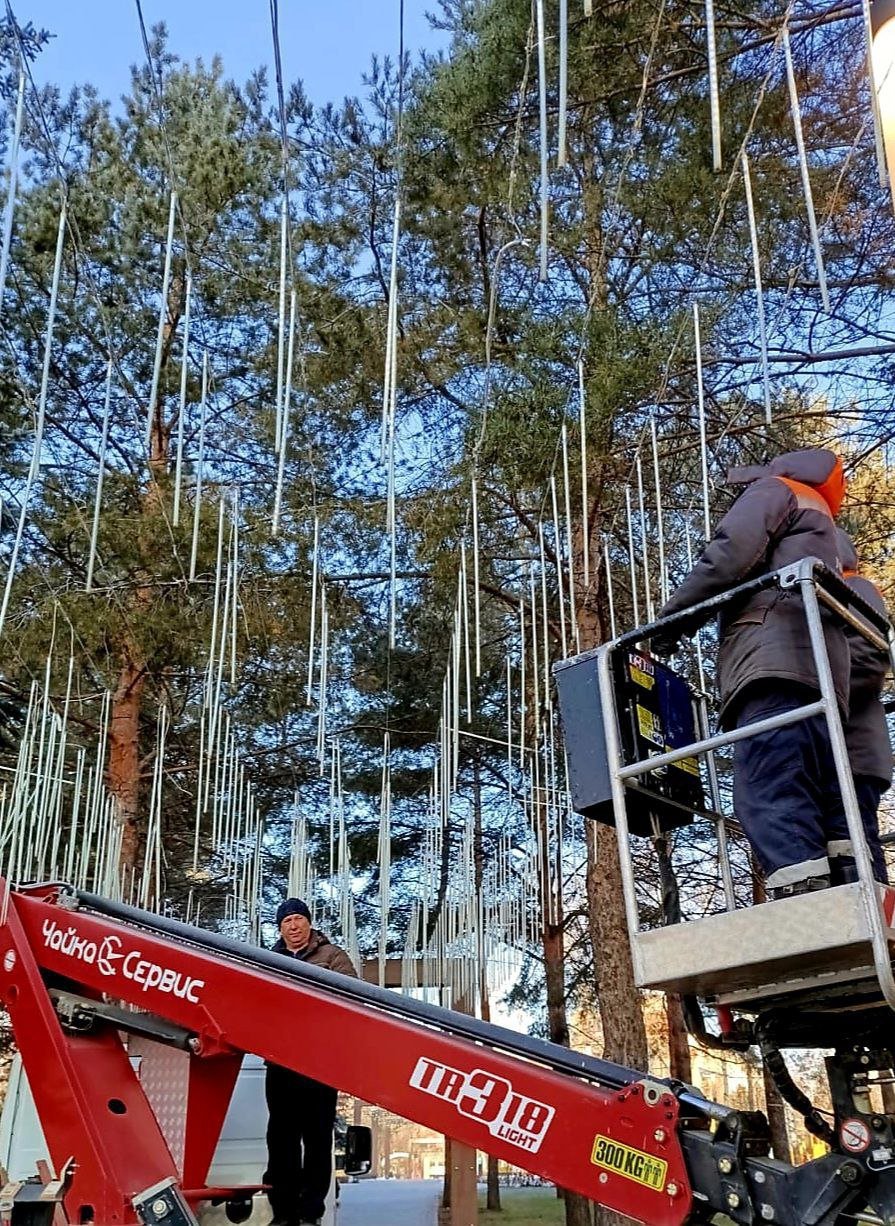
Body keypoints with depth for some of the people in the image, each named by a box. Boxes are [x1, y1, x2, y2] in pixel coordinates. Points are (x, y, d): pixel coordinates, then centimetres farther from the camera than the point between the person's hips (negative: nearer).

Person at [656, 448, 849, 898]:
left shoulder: (776, 490, 16)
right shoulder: (819, 519, 41)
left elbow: (731, 552, -4)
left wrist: (671, 615, 4)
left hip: (774, 660, -9)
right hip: (821, 679, 9)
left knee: (768, 797, -21)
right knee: (806, 805, -1)